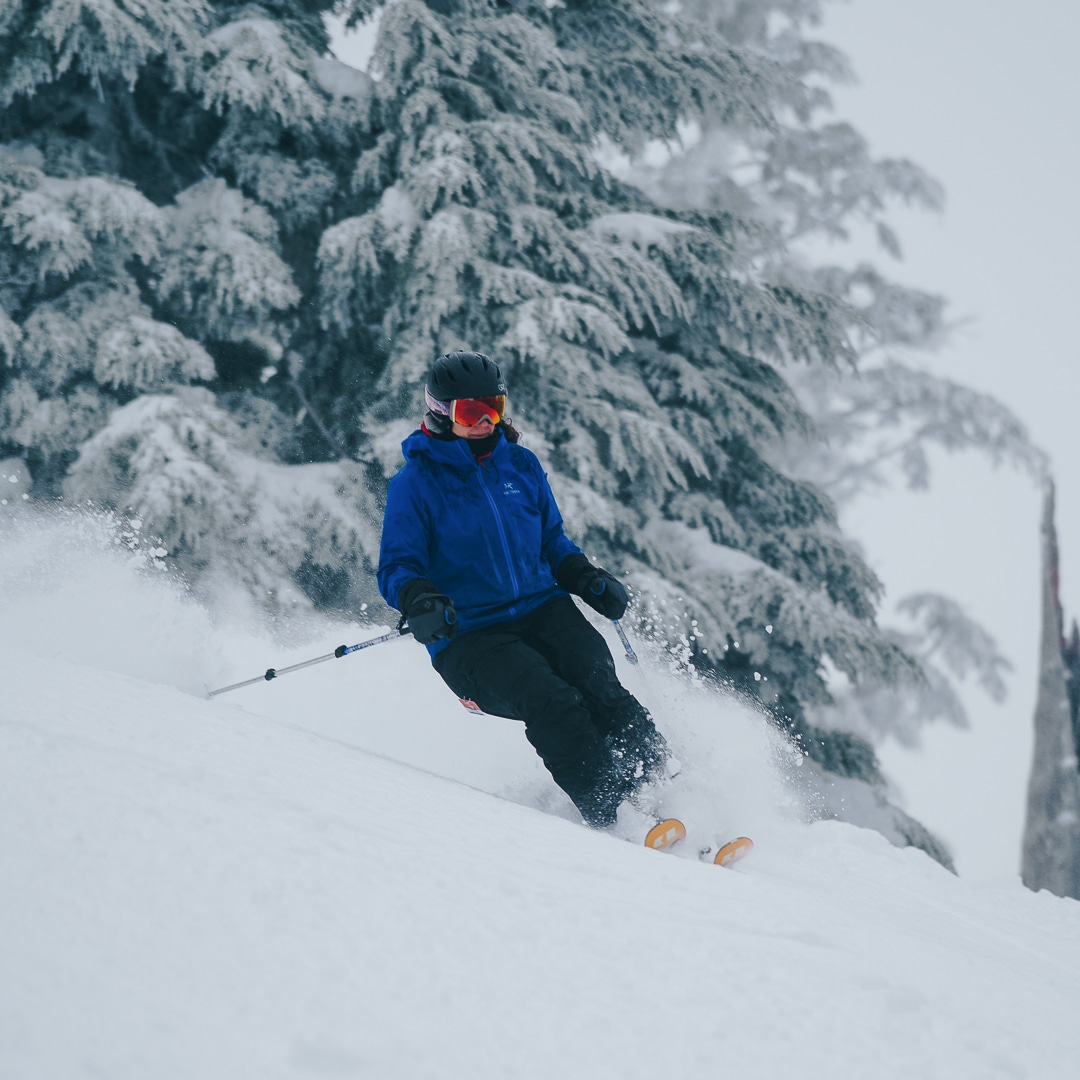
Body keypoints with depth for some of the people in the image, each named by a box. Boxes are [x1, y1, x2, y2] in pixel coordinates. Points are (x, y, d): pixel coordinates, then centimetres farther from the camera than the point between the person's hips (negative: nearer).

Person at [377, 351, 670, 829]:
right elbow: (397, 568, -5)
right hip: (469, 638, -4)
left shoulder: (521, 465, 12)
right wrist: (418, 602, -27)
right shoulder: (415, 484, -2)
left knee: (594, 679, -25)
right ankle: (612, 819, -31)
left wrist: (587, 579, 4)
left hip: (542, 609, 4)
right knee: (553, 705, -28)